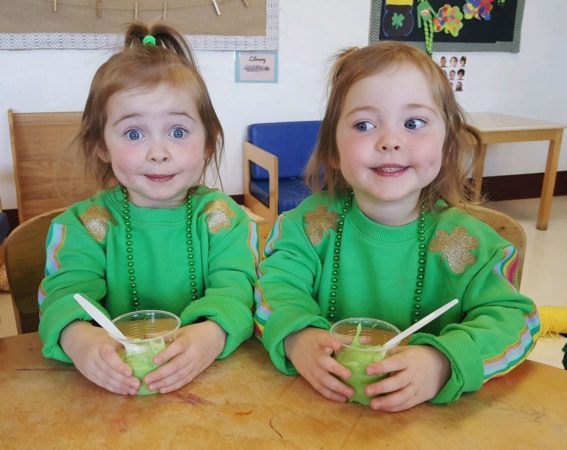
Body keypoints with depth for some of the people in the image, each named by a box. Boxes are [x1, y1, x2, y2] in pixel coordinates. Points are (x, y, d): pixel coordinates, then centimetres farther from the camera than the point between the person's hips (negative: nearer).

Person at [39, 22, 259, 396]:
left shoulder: (223, 218, -1)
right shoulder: (84, 225, 2)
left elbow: (235, 288, -13)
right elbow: (68, 291, -11)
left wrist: (211, 335, -37)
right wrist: (78, 337, -36)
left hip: (213, 378, 0)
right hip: (115, 385, 1)